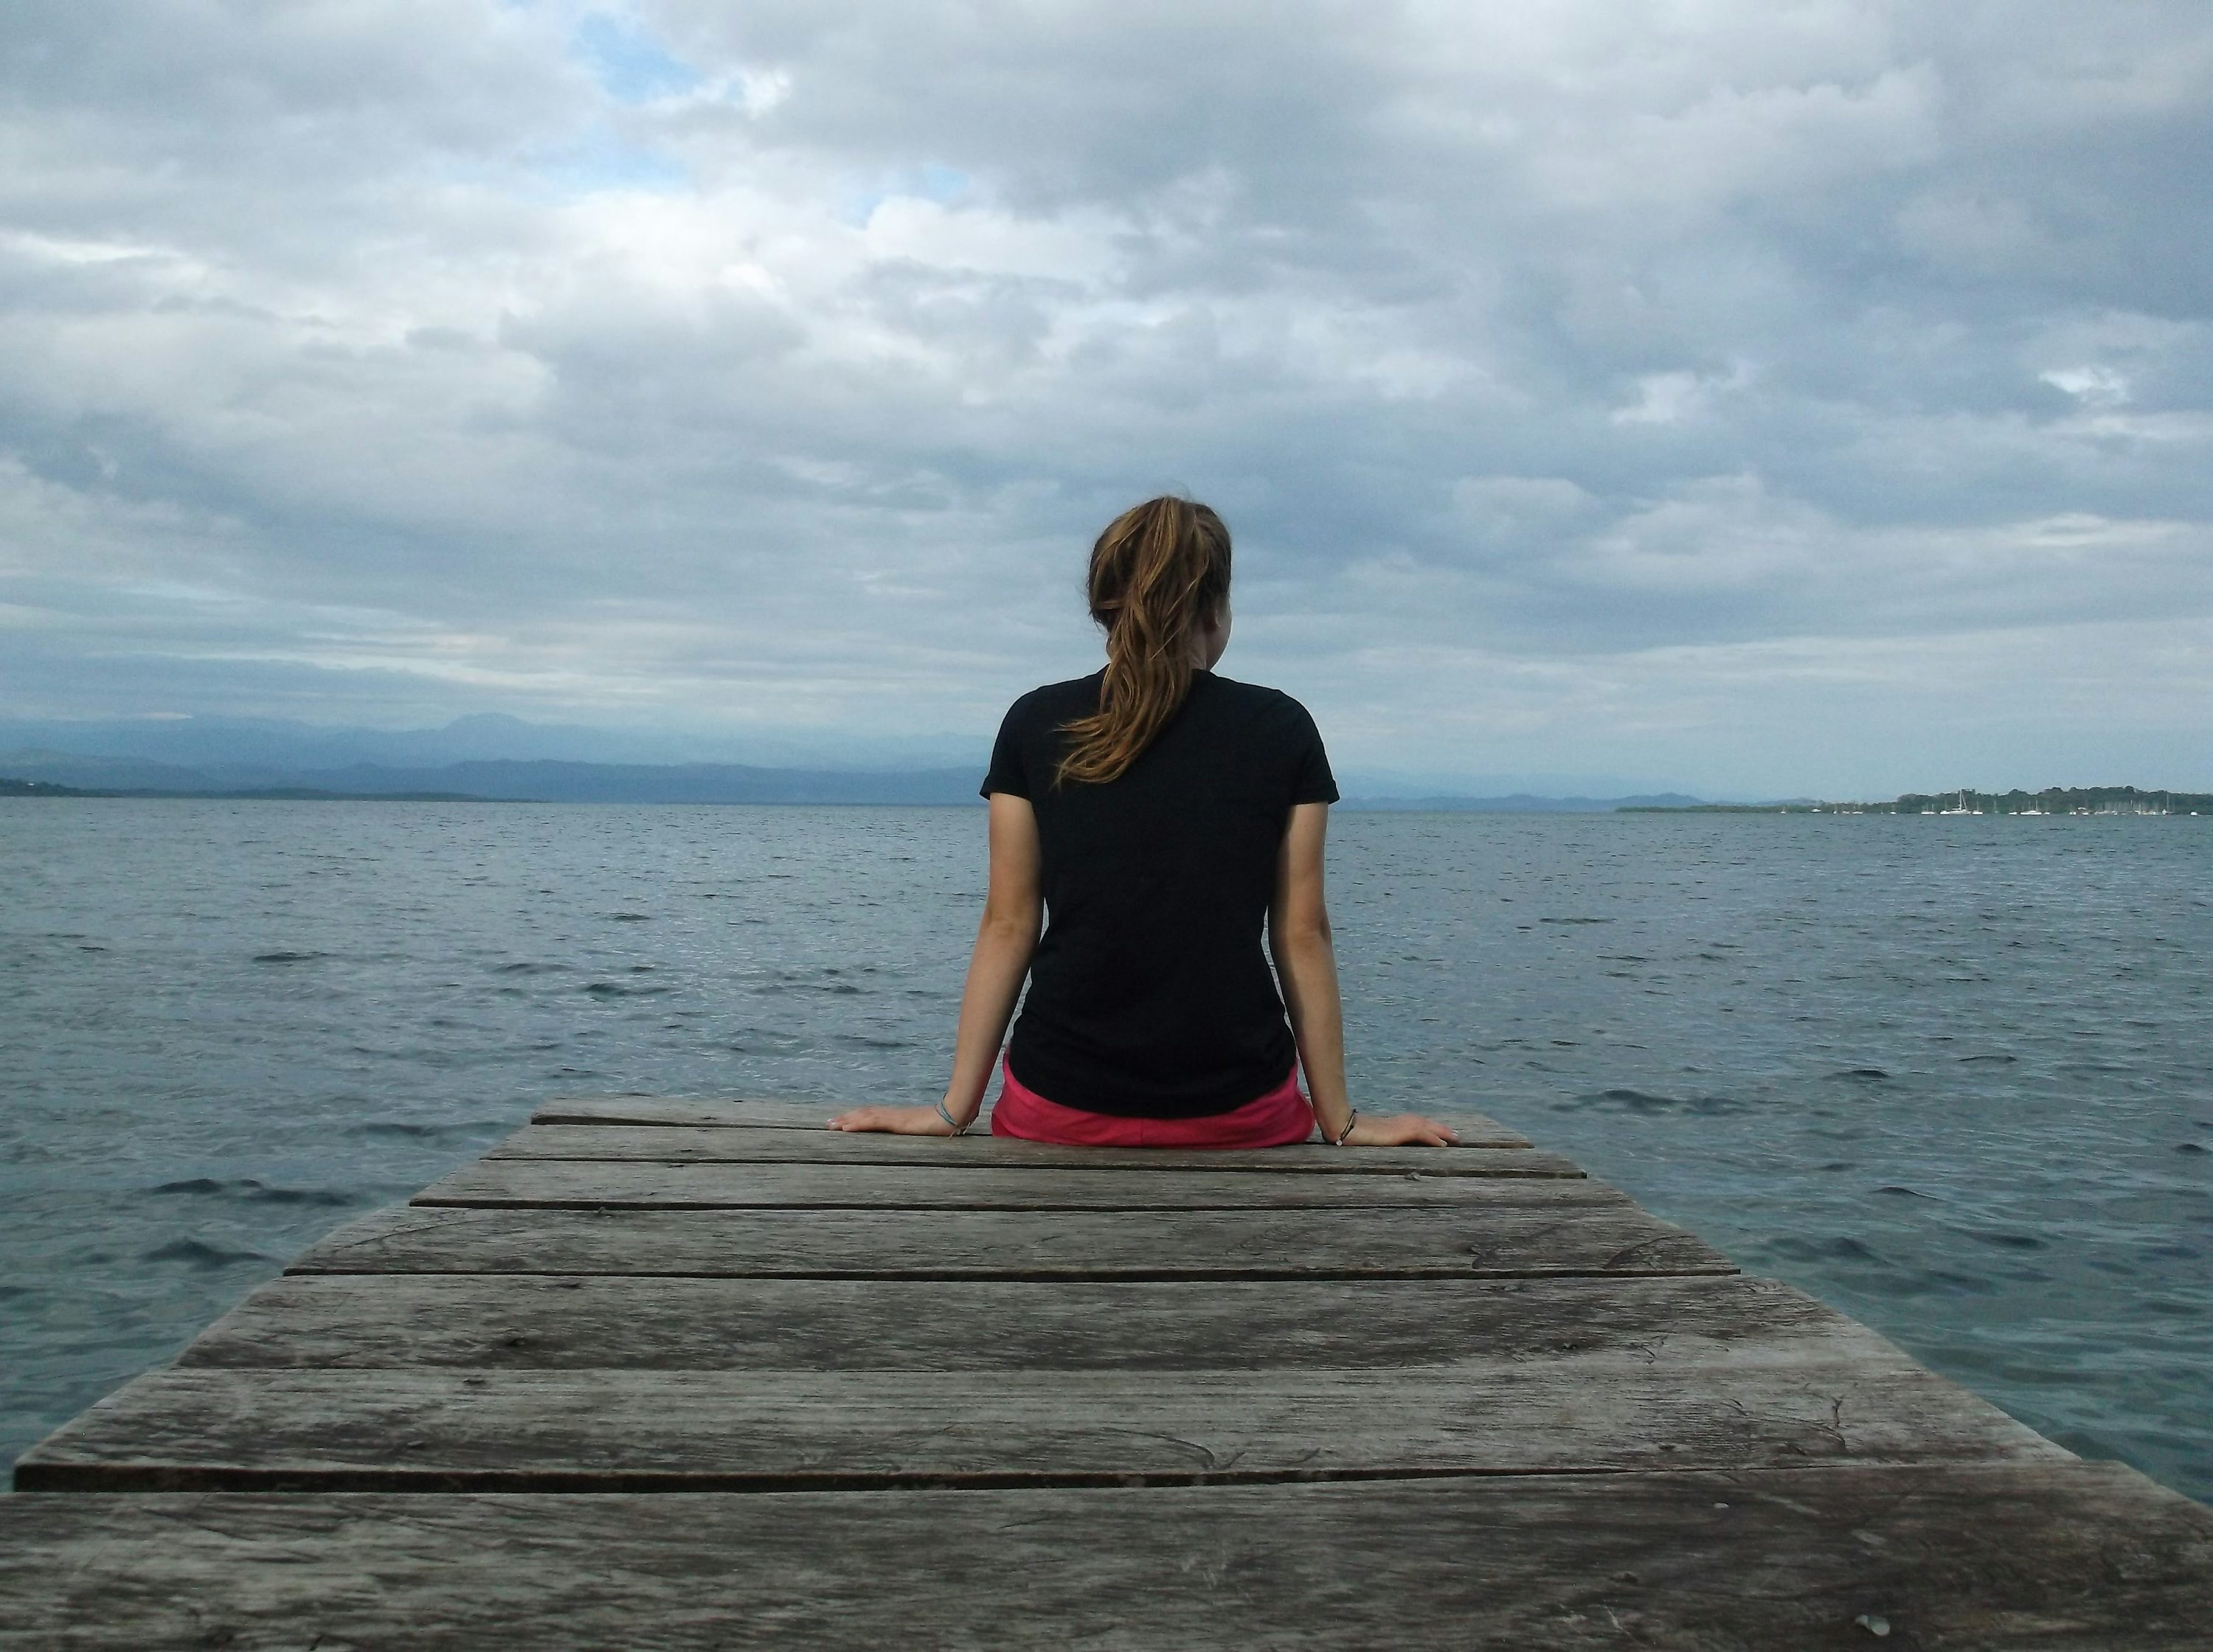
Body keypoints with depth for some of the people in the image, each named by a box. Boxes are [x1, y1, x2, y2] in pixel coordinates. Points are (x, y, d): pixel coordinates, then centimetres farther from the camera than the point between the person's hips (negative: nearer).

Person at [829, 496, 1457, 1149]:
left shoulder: (1035, 726, 0)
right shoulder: (1282, 732, -1)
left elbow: (1008, 925, 0)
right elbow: (1303, 934, 0)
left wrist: (955, 1109, 5)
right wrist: (1340, 1118, 8)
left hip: (1061, 1107, 1)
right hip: (1236, 1113, 0)